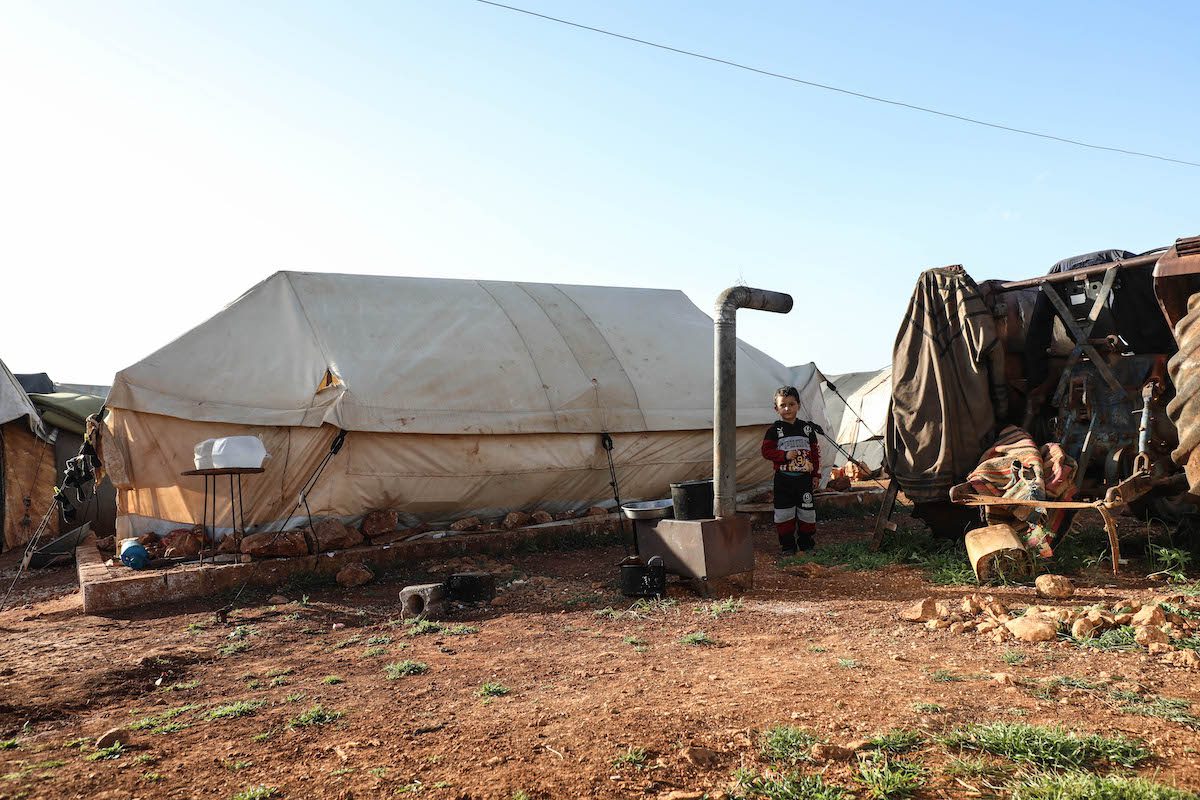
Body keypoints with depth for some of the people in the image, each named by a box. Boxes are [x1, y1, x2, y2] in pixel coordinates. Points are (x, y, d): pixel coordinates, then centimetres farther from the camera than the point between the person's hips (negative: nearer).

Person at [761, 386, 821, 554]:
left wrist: (816, 474, 8)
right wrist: (785, 455, -18)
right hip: (783, 479, -2)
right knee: (784, 512, 1)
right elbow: (766, 451, -5)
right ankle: (788, 545, 12)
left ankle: (807, 543, 21)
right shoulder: (774, 430, -2)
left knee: (807, 510, 5)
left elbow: (815, 452, 11)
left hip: (804, 477, 2)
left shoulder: (807, 428, 6)